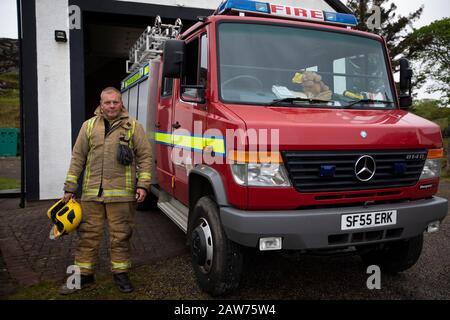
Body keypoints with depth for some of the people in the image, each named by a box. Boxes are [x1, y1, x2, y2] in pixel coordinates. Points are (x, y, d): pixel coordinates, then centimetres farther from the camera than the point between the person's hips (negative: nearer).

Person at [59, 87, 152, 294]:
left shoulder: (133, 126, 4)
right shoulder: (89, 126, 10)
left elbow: (145, 157, 3)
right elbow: (78, 158, 11)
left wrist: (143, 185, -6)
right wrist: (69, 188, 9)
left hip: (122, 193, -2)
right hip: (92, 192, 2)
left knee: (120, 236, 7)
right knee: (88, 235, 9)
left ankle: (120, 273, 22)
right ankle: (84, 275, 23)